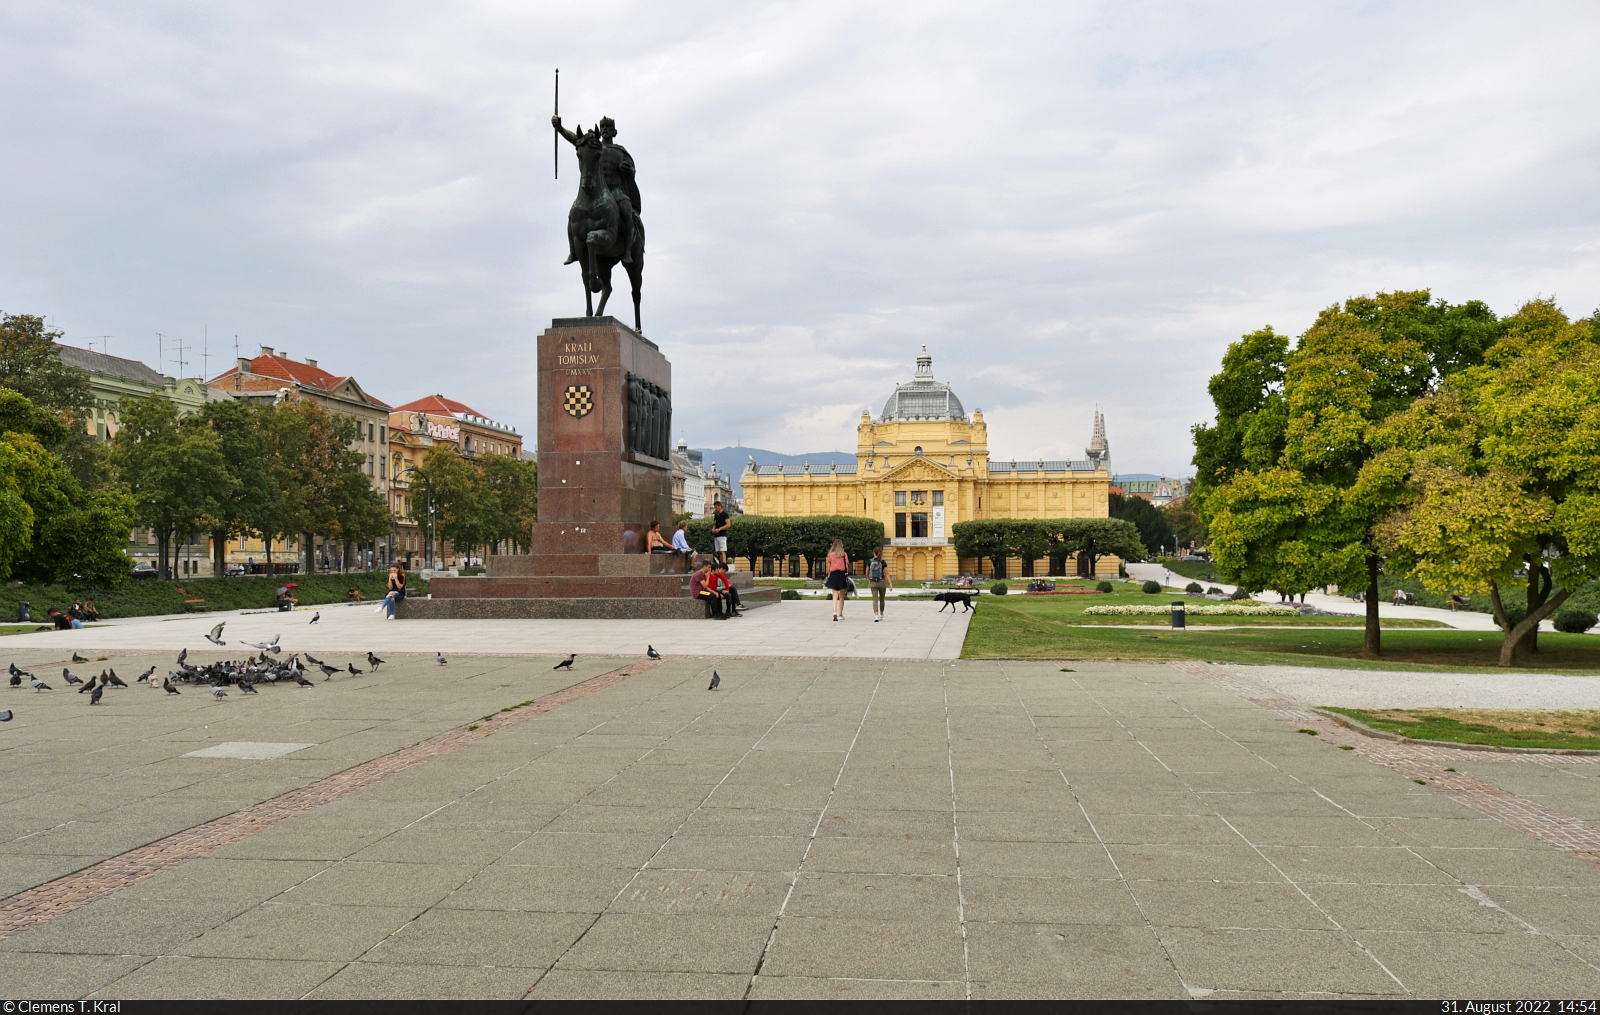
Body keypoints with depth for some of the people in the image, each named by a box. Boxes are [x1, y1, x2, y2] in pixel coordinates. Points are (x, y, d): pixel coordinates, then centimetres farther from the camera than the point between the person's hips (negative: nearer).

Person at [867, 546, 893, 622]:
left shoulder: (870, 562, -3)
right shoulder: (883, 562, -5)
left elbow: (867, 574, 4)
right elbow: (886, 574, -8)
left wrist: (869, 580, 23)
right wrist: (890, 584, -7)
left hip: (873, 583, 0)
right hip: (882, 582, 0)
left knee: (875, 600, -3)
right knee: (882, 599, 18)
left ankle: (876, 616, -21)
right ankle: (881, 615, 31)